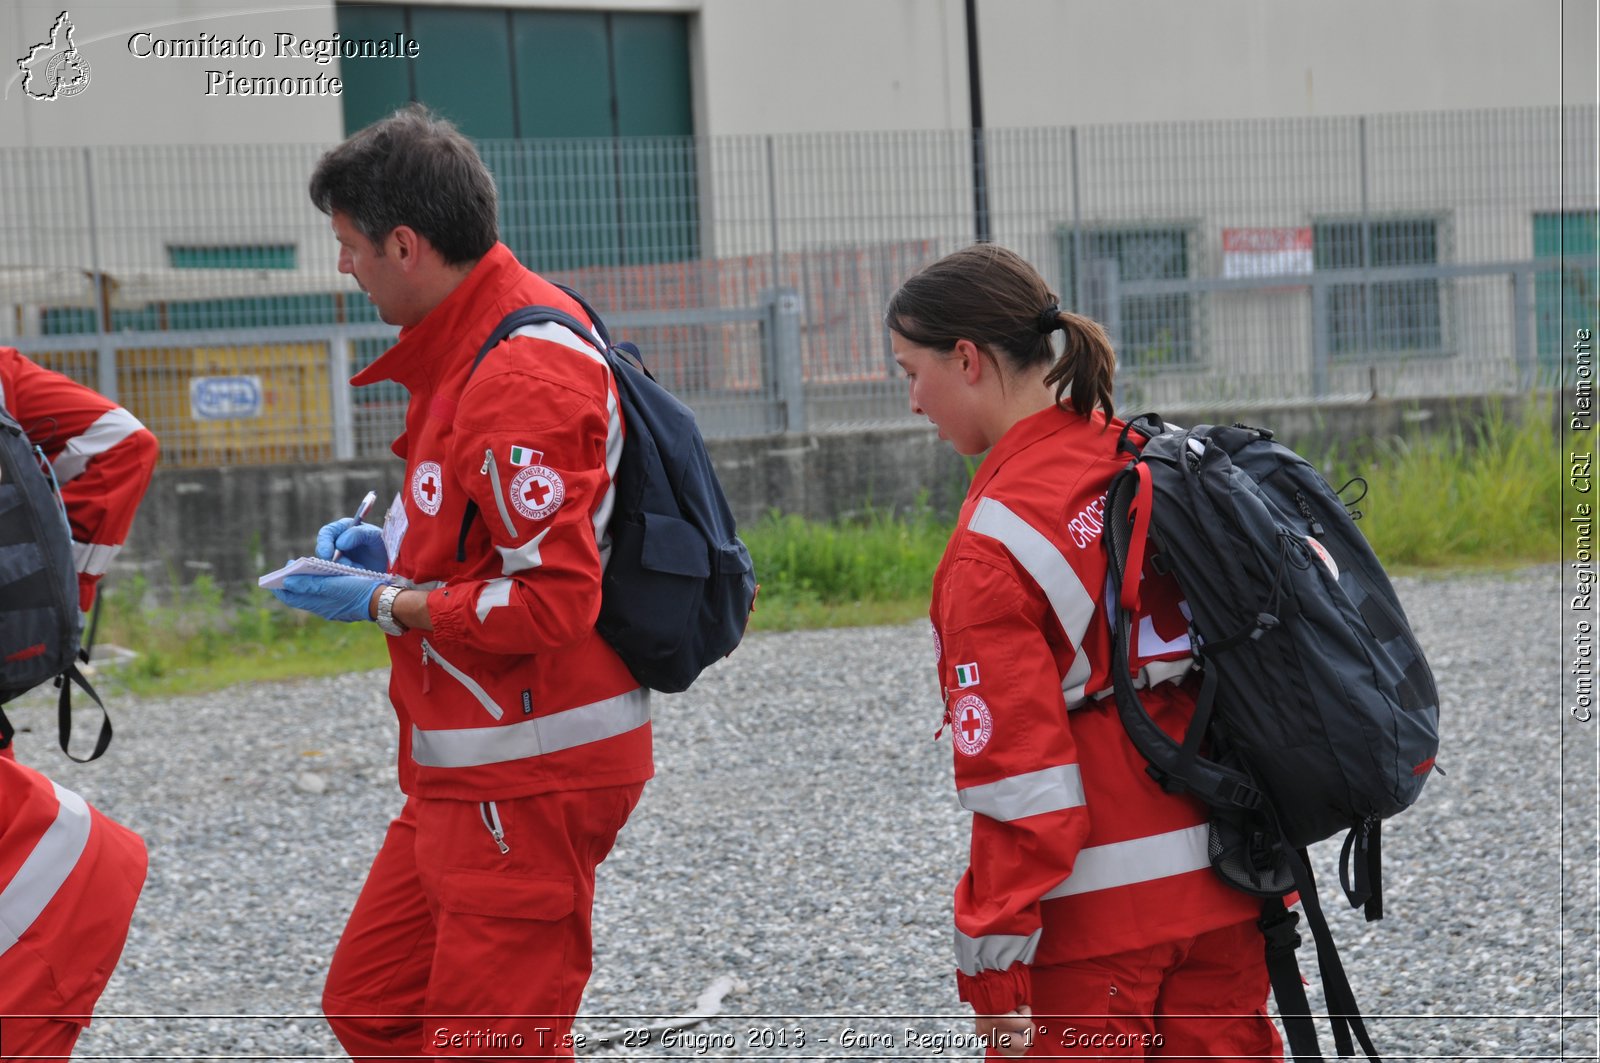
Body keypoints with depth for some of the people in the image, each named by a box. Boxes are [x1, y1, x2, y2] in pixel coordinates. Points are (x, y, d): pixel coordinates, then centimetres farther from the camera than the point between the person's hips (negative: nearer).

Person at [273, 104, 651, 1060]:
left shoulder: (521, 377, -22)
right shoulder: (470, 346, 12)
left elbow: (551, 602, -27)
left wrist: (385, 605, -15)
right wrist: (394, 547, 11)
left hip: (529, 780, -11)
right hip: (468, 770, 11)